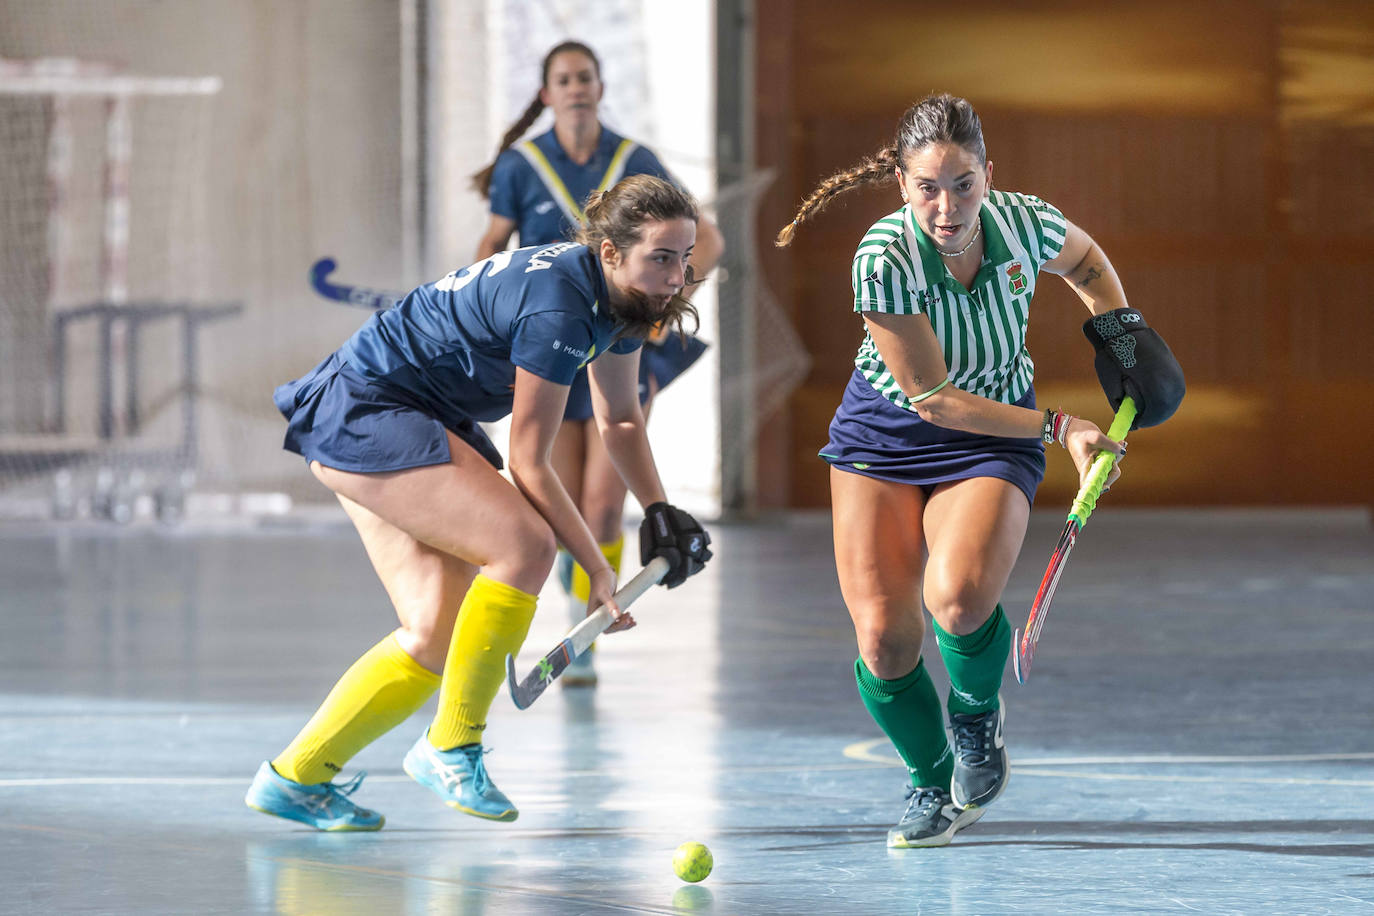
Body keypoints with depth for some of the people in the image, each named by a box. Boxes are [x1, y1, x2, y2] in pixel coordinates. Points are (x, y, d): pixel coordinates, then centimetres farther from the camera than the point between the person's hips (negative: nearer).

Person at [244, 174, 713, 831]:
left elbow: (619, 417, 18)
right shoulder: (557, 307, -27)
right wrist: (598, 570, -17)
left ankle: (293, 777, 13)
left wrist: (659, 512, 4)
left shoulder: (622, 295, 1)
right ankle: (451, 746, -10)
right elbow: (528, 465, -21)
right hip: (360, 413, -10)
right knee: (524, 545, -24)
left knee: (437, 636, 2)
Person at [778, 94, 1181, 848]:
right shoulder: (883, 260, -28)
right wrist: (1058, 428, -22)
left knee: (959, 600, -28)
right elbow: (931, 396, -22)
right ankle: (933, 782, 20)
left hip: (994, 435, 0)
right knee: (883, 636, -10)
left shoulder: (1026, 225, -20)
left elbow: (1086, 261, 8)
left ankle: (977, 715, 7)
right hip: (884, 432, 0)